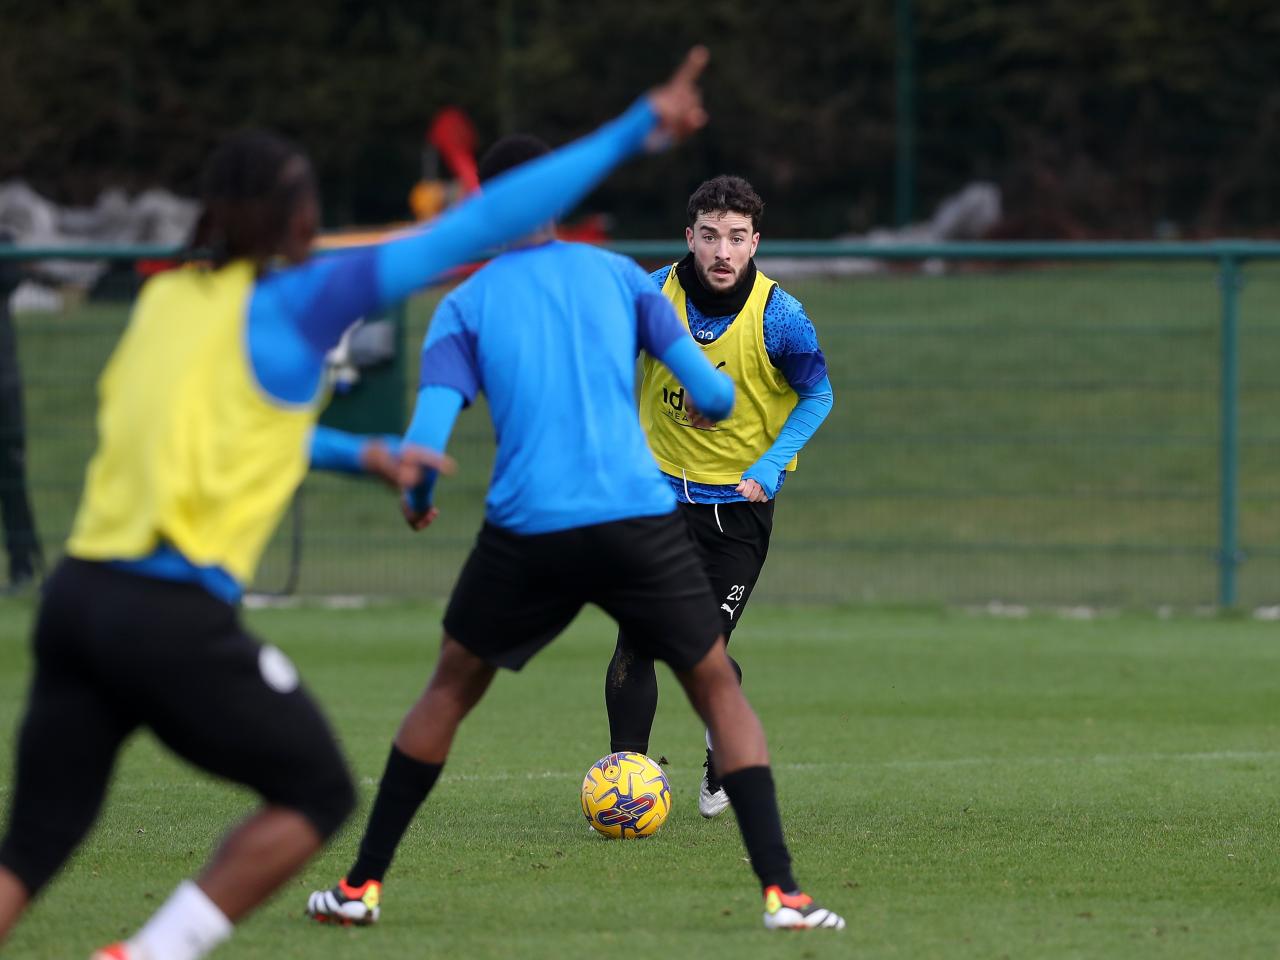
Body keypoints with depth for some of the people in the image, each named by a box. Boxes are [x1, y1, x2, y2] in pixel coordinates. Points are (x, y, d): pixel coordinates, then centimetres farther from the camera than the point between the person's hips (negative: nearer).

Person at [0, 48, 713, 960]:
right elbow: (480, 226, -1)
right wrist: (636, 131, 5)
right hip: (177, 613, -6)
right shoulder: (297, 300, -2)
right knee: (317, 791, 13)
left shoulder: (165, 299, 15)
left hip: (78, 594, 6)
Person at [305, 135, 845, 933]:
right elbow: (712, 394, 7)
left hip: (527, 531, 0)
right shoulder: (618, 276, 10)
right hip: (640, 518, 0)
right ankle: (781, 891, -2)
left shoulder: (466, 306, 7)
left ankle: (364, 885, 19)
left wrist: (416, 501, 17)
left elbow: (427, 437, -5)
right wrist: (718, 407, 31)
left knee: (452, 688, 20)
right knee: (719, 689, 12)